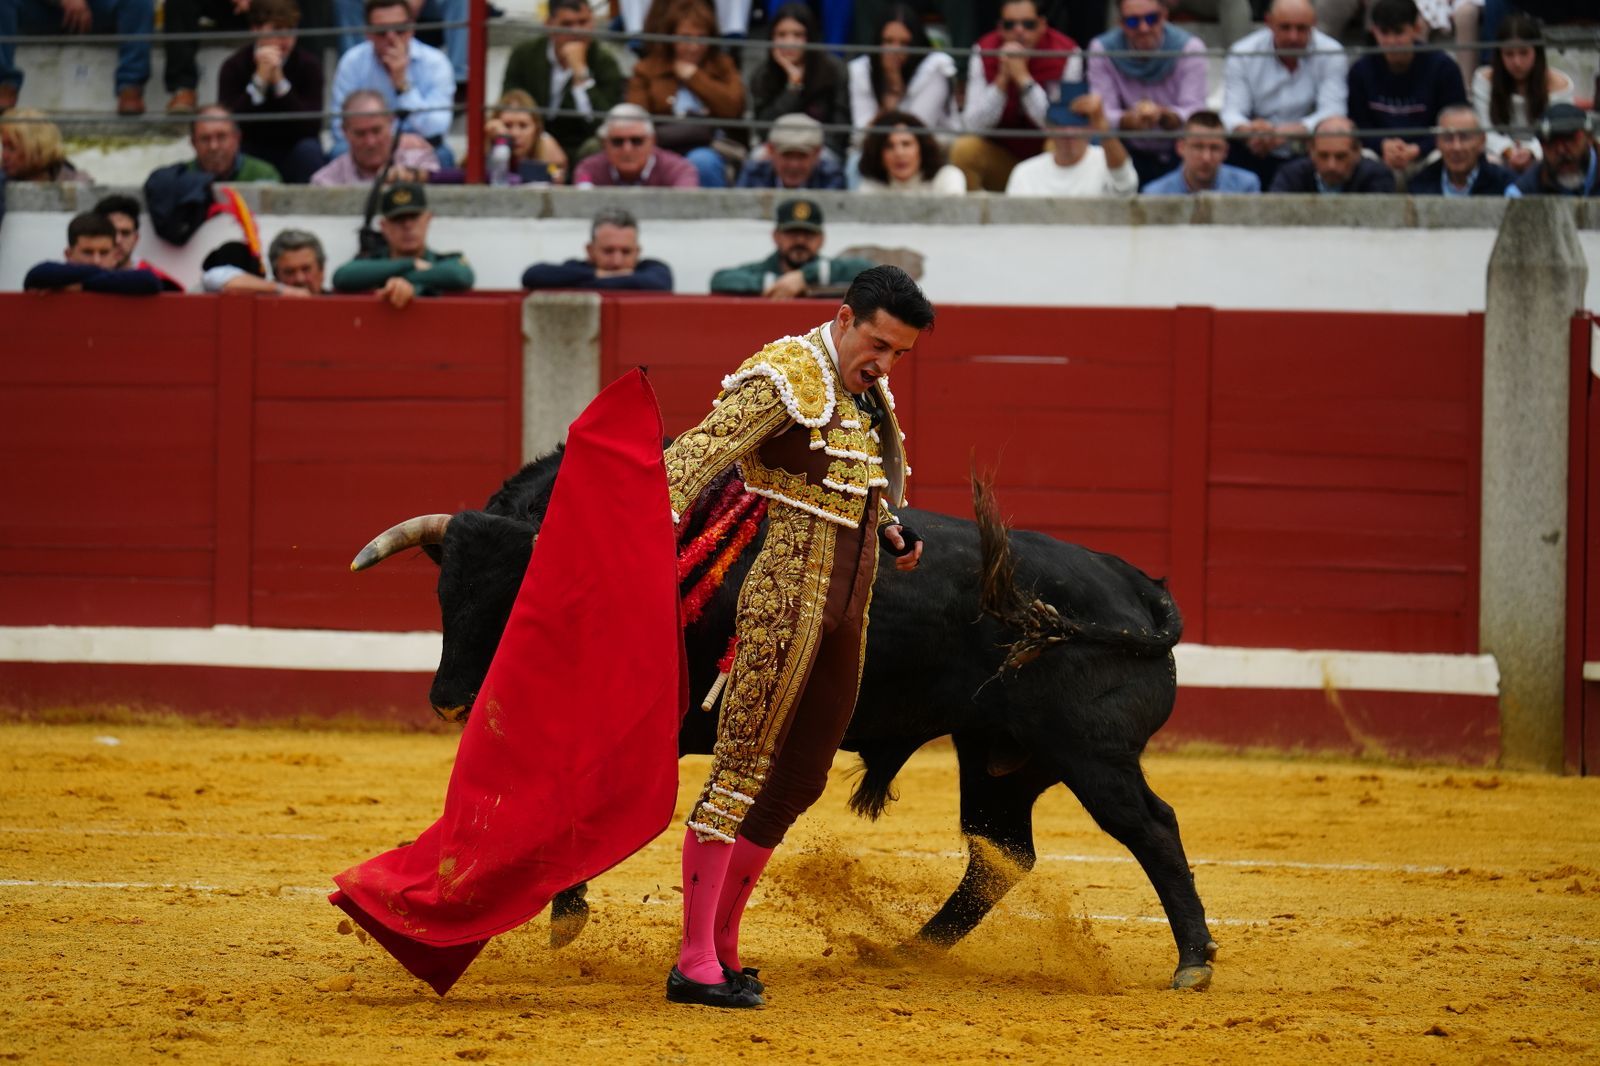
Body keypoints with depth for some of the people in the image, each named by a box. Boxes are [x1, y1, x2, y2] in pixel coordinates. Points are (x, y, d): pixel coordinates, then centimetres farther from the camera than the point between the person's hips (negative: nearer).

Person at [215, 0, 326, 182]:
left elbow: (311, 128, -21)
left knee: (309, 150, -32)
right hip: (252, 153, 0)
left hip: (293, 153, 0)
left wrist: (279, 80, -30)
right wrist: (260, 79, -29)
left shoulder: (309, 64, -9)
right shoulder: (234, 67, -9)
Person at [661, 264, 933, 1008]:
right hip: (787, 599, -9)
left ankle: (721, 947, 20)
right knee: (742, 769, -8)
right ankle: (694, 966, -8)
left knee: (799, 781, 12)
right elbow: (691, 459, -23)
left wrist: (891, 533, 16)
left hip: (846, 609, 9)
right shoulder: (788, 377, -13)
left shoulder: (869, 393, 14)